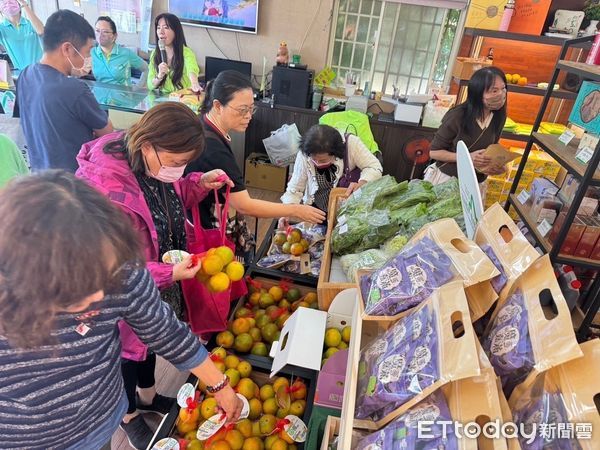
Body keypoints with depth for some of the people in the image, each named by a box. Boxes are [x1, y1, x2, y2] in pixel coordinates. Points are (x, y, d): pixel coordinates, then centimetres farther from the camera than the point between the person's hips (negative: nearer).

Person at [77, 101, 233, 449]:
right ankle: (129, 414, 52)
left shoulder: (154, 161, -13)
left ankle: (148, 393, 60)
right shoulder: (104, 187, -36)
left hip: (158, 283, 7)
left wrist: (199, 184, -11)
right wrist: (167, 274, -35)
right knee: (128, 348, 20)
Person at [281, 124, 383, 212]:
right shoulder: (303, 155, -18)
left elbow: (375, 167, -17)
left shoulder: (351, 143, -22)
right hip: (316, 209, -1)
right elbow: (294, 190, -11)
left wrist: (361, 184, -37)